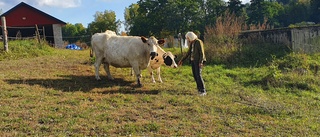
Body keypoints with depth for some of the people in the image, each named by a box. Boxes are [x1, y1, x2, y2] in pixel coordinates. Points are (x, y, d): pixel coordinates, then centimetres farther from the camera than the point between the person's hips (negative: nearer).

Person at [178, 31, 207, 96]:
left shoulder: (199, 42, -10)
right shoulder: (191, 43, 14)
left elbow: (202, 52, -14)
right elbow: (188, 53, 20)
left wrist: (201, 62, -23)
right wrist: (182, 60, 19)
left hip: (198, 61, -8)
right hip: (193, 61, 8)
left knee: (198, 75, -14)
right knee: (195, 75, 5)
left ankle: (203, 91, -11)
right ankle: (199, 89, 12)